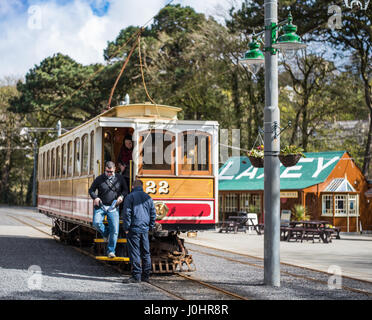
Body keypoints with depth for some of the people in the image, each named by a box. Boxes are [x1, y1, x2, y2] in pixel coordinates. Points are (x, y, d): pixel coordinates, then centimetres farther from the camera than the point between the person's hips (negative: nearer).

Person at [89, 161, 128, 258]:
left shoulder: (119, 178, 3)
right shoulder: (99, 179, -2)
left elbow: (125, 189, 15)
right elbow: (91, 190, 8)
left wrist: (122, 196, -6)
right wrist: (95, 197, -12)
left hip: (113, 207, 1)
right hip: (100, 206, 0)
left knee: (114, 229, -6)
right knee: (96, 223, -23)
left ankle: (111, 251, 7)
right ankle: (106, 233, 11)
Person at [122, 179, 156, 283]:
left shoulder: (130, 197, -6)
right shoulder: (148, 197, 10)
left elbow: (127, 213, -11)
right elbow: (153, 214, 12)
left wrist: (126, 228, -5)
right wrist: (150, 227, 20)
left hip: (134, 229, -5)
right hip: (145, 229, 5)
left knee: (134, 253, -3)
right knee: (146, 253, 12)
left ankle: (136, 276, -5)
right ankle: (146, 275, 17)